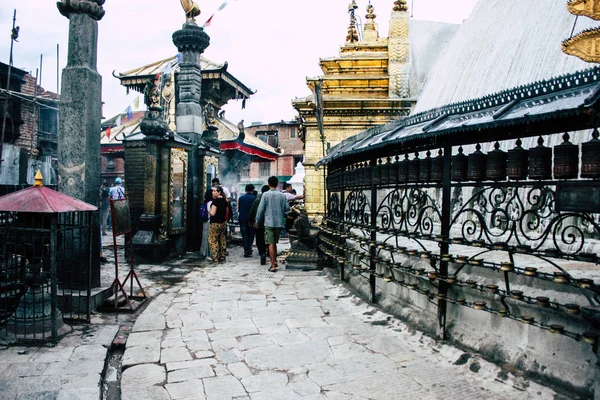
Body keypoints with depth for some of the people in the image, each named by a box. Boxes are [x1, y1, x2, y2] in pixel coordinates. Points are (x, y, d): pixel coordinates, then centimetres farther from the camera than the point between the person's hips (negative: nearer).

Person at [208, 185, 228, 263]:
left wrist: (209, 211, -3)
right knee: (222, 239, 14)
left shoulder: (215, 201, -18)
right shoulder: (224, 201, 6)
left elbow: (213, 213, -20)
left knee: (213, 240, 0)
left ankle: (215, 258, -2)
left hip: (216, 223, -8)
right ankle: (222, 257, 20)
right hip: (223, 222, 8)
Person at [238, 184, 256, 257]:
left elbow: (238, 209, 7)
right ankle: (249, 248, 3)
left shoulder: (240, 198, 3)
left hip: (242, 219, 2)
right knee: (250, 235, 12)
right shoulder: (254, 198, -8)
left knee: (244, 235, 6)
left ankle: (246, 251, 1)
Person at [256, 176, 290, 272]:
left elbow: (260, 209, -5)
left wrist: (258, 221, 5)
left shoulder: (266, 195, -6)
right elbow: (287, 209, 6)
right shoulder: (282, 195, 3)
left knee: (271, 244, -2)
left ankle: (273, 266, -4)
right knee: (274, 243, 20)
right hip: (279, 223, 4)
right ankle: (275, 261, 26)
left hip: (269, 222, -4)